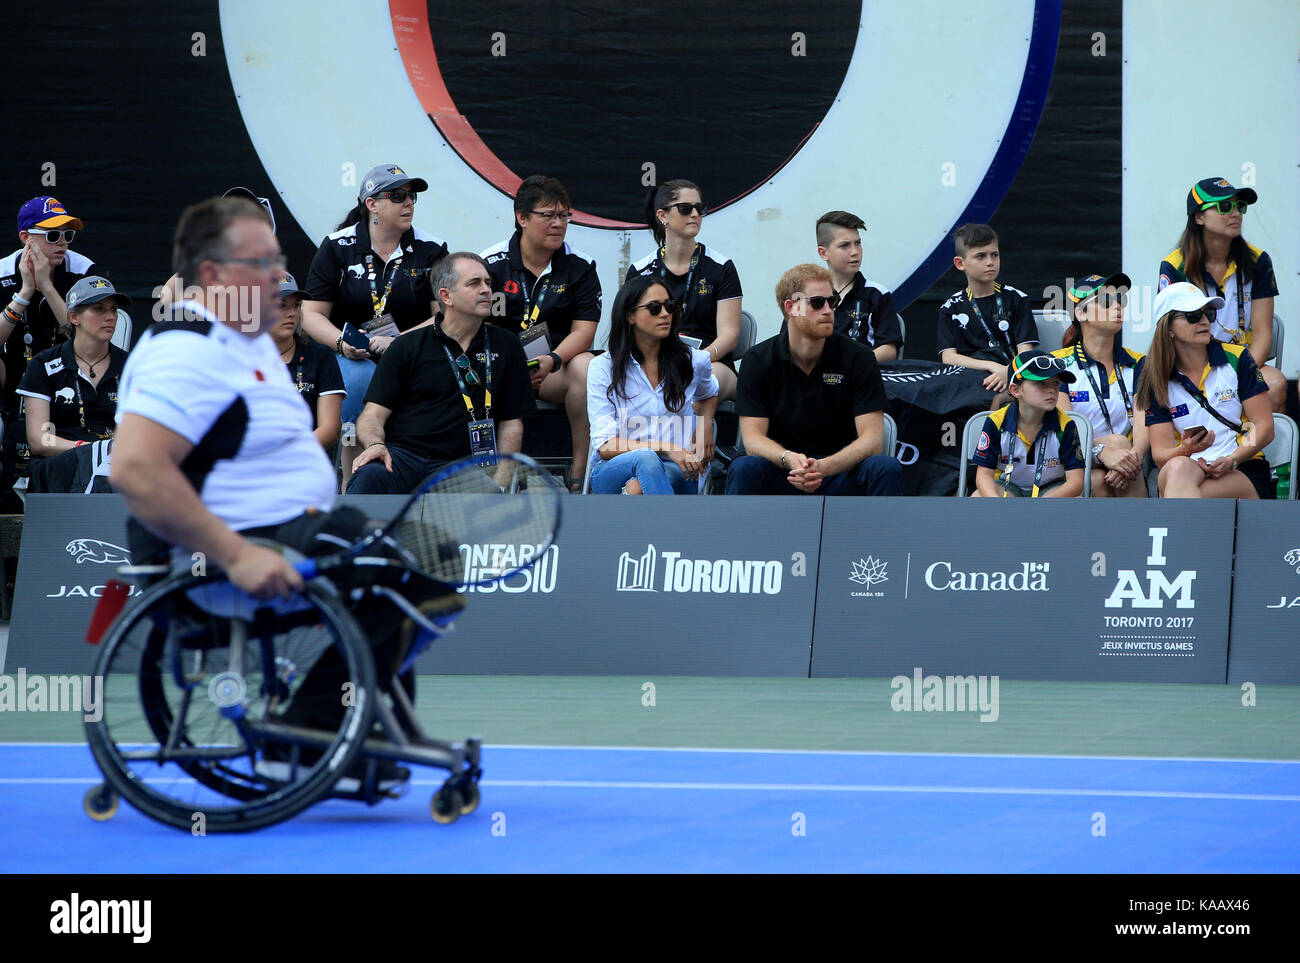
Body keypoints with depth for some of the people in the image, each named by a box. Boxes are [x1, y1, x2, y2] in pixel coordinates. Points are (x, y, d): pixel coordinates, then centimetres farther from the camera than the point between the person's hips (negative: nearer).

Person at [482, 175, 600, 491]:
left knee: (586, 365, -33)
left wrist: (552, 360, -22)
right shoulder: (492, 264, 3)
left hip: (560, 363, 1)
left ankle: (580, 469, -24)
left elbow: (583, 329, -2)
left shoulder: (580, 266, 5)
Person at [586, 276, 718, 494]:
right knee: (645, 458, -40)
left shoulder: (693, 361, 8)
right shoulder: (603, 367, 1)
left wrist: (705, 428, 11)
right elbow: (605, 445, -7)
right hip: (613, 472, -2)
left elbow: (709, 394, 36)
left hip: (676, 472, 2)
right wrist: (666, 448, -21)